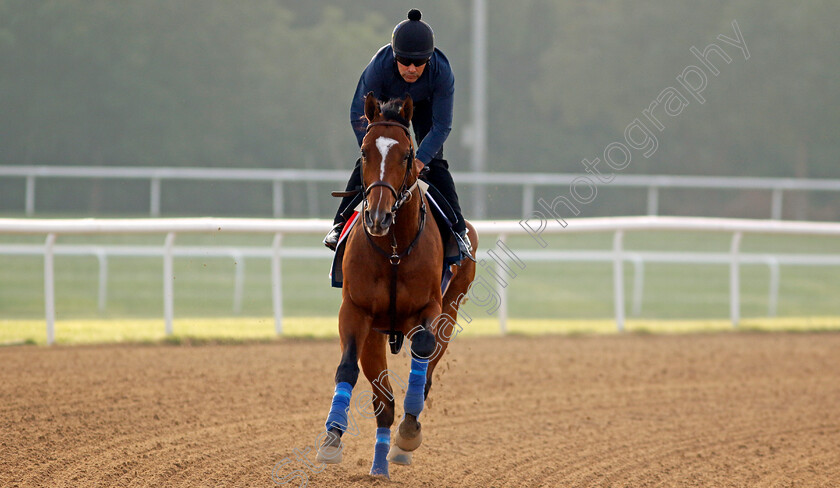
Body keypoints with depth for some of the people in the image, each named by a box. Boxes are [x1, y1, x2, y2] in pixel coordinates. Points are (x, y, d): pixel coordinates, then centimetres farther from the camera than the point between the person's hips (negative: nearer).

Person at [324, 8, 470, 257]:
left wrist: (419, 161, -39)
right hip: (386, 102, 0)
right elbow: (359, 116, -31)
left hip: (425, 104, 0)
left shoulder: (442, 71, -39)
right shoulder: (379, 66, -41)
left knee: (434, 164, -12)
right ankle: (341, 224, -5)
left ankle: (458, 230, -7)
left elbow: (442, 125, -30)